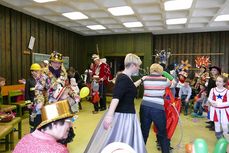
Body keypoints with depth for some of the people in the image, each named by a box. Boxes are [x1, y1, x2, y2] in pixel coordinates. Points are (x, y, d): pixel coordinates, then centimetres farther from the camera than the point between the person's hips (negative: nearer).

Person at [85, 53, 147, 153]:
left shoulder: (124, 77, 9)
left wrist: (141, 80, 38)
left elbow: (130, 87, 30)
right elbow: (116, 97, -32)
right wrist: (109, 115, -42)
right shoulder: (124, 79, -20)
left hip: (124, 113, 10)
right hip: (123, 115, -10)